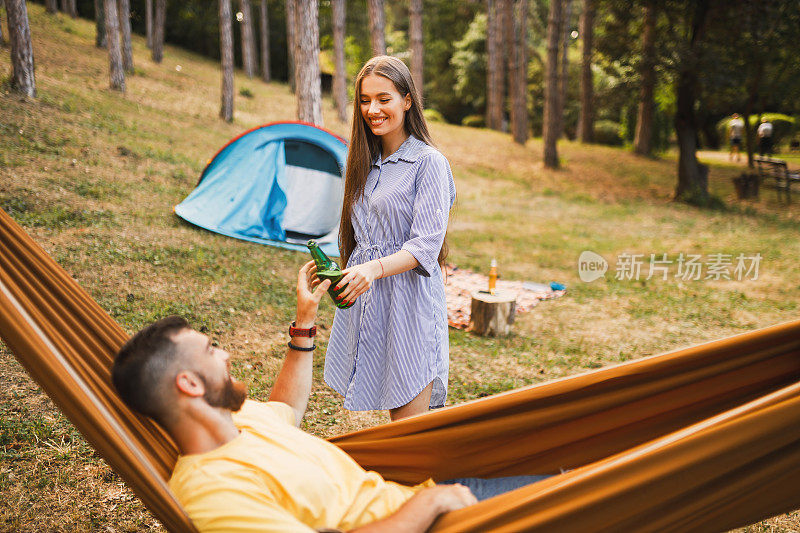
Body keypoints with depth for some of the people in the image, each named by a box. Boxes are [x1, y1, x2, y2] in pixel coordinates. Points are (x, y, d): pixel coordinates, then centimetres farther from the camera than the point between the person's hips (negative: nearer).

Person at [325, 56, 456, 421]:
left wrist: (376, 268, -32)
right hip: (365, 297, 7)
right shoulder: (365, 162, 14)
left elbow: (426, 245, -17)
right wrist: (347, 275, 19)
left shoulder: (429, 162, -8)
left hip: (409, 298, -6)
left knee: (408, 429, -3)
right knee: (391, 407, 11)